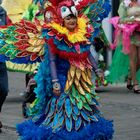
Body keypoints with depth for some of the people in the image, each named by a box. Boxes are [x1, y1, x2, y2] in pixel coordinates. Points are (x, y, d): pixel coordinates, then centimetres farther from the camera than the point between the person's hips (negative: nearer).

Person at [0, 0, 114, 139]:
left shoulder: (83, 33, 1)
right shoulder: (54, 36, -14)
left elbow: (88, 54, 12)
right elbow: (52, 60, -13)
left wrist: (97, 70, 13)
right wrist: (55, 82, -18)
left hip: (83, 80, 5)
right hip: (63, 78, -5)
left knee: (84, 109, 14)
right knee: (62, 110, -2)